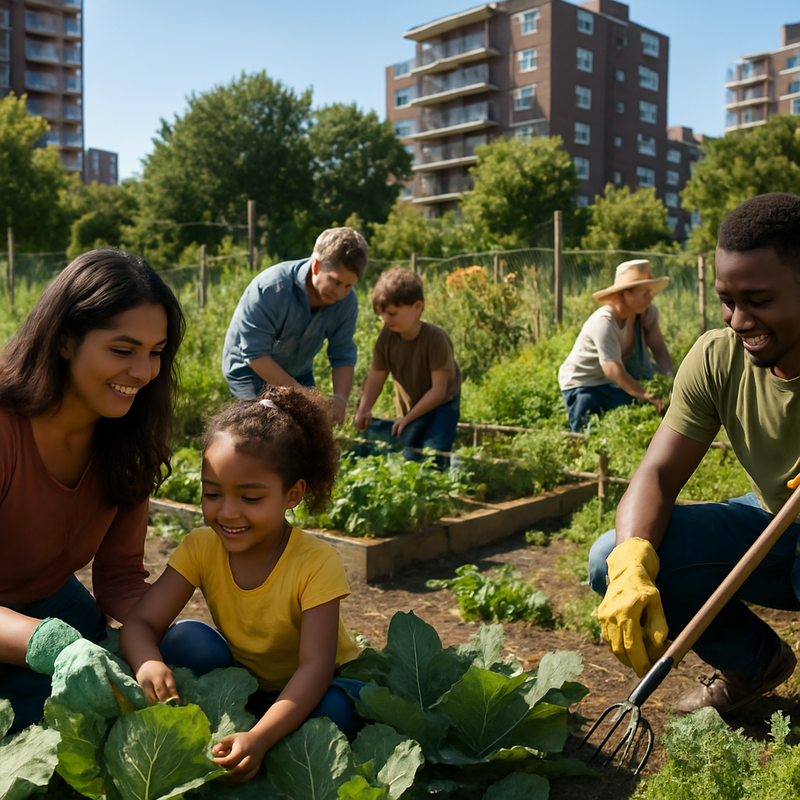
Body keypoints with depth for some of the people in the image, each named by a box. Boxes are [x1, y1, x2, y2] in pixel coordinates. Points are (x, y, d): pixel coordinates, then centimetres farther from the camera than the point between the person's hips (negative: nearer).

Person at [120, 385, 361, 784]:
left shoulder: (316, 563, -25)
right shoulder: (201, 548, -13)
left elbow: (315, 666, -32)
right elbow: (140, 622, -19)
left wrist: (259, 738, -48)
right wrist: (148, 663, -45)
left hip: (303, 693, -3)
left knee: (336, 709, -35)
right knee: (185, 639, -21)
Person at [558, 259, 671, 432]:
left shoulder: (645, 314, -8)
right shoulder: (604, 322, -31)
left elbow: (660, 350, -9)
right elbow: (611, 368, -40)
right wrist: (648, 397, -44)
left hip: (609, 385, 7)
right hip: (581, 384, -7)